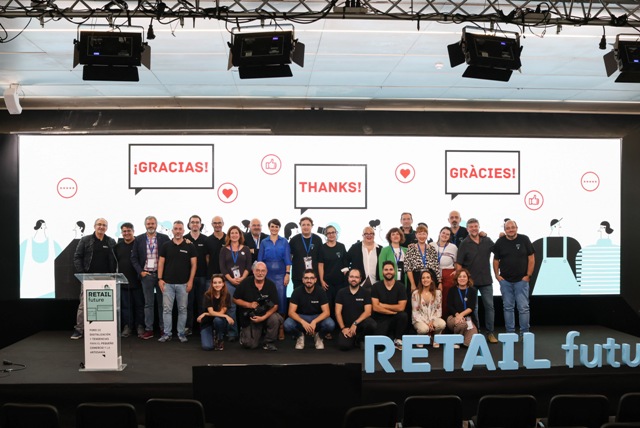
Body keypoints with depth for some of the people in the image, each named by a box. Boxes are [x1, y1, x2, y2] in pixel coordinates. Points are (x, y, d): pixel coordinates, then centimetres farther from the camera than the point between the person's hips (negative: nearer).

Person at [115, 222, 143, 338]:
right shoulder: (118, 246, 9)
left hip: (137, 281, -4)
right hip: (123, 281, 4)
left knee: (139, 304, 5)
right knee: (125, 305, 9)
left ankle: (140, 326, 15)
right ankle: (127, 326, 17)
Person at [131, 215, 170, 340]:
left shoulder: (164, 238, 1)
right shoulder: (139, 239, 5)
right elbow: (134, 258, 7)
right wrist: (140, 271, -3)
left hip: (161, 274, -1)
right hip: (146, 275, 1)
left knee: (162, 302, 7)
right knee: (148, 303, 5)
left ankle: (163, 328, 15)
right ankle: (148, 329, 10)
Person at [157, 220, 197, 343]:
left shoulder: (190, 246, 1)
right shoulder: (166, 246, 5)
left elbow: (194, 264, 0)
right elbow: (161, 263, 5)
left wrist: (191, 280, -7)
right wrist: (160, 279, -3)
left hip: (183, 283, -1)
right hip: (168, 283, 1)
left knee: (182, 309, 6)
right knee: (167, 309, 2)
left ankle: (181, 333, 15)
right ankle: (167, 333, 10)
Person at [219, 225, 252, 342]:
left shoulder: (246, 249, 10)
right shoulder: (224, 250, 9)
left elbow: (248, 266, 3)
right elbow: (222, 267, 1)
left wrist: (242, 278, -11)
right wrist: (231, 279, -10)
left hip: (243, 281, 0)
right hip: (229, 282, 0)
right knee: (230, 307, -3)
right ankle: (232, 333, 2)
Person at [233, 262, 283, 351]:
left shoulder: (271, 285, -9)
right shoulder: (245, 283, -8)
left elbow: (275, 306, -11)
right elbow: (235, 299, -1)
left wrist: (263, 317, -25)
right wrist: (249, 304, -16)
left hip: (266, 314, 1)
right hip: (250, 317, 0)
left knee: (276, 318, -33)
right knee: (250, 345, -10)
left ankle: (268, 342, -7)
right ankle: (245, 331, 27)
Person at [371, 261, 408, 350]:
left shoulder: (401, 286, -5)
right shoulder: (376, 287, -5)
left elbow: (401, 307, -13)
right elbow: (375, 308, -11)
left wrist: (383, 305, -10)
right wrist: (393, 311, -12)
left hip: (395, 318, 1)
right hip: (381, 319, -1)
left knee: (403, 316, -33)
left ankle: (398, 339, -7)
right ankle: (390, 336, 11)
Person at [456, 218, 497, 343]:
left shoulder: (487, 241, 3)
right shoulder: (464, 244, -4)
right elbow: (459, 264, -6)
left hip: (486, 280, 2)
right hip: (471, 281, -2)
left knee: (489, 306, 3)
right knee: (473, 308, 8)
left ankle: (490, 333, 13)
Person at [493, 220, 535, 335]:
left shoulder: (524, 239, -2)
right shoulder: (500, 242, 4)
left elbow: (531, 258, -1)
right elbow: (496, 260, 10)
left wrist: (528, 275, -5)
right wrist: (497, 275, 3)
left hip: (521, 280, -2)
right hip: (505, 280, 2)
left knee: (523, 307, -2)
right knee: (508, 307, 9)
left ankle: (524, 333, 9)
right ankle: (510, 332, 18)